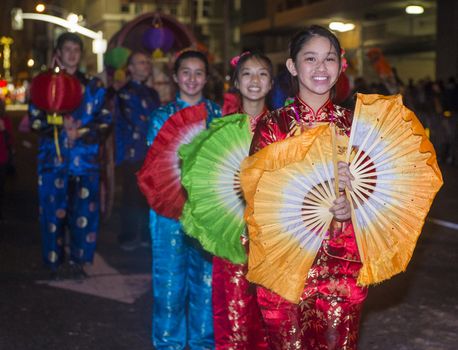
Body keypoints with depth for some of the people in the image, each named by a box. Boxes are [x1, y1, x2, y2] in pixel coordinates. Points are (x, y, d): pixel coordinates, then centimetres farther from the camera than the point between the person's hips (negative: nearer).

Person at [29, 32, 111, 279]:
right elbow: (35, 119, 1)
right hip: (53, 157, -1)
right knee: (54, 210, -2)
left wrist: (80, 133, -12)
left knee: (84, 211, -2)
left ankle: (78, 261, 12)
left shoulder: (93, 86, 11)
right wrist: (61, 128, -15)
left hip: (85, 158, 1)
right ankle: (56, 261, 11)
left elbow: (104, 122, 5)